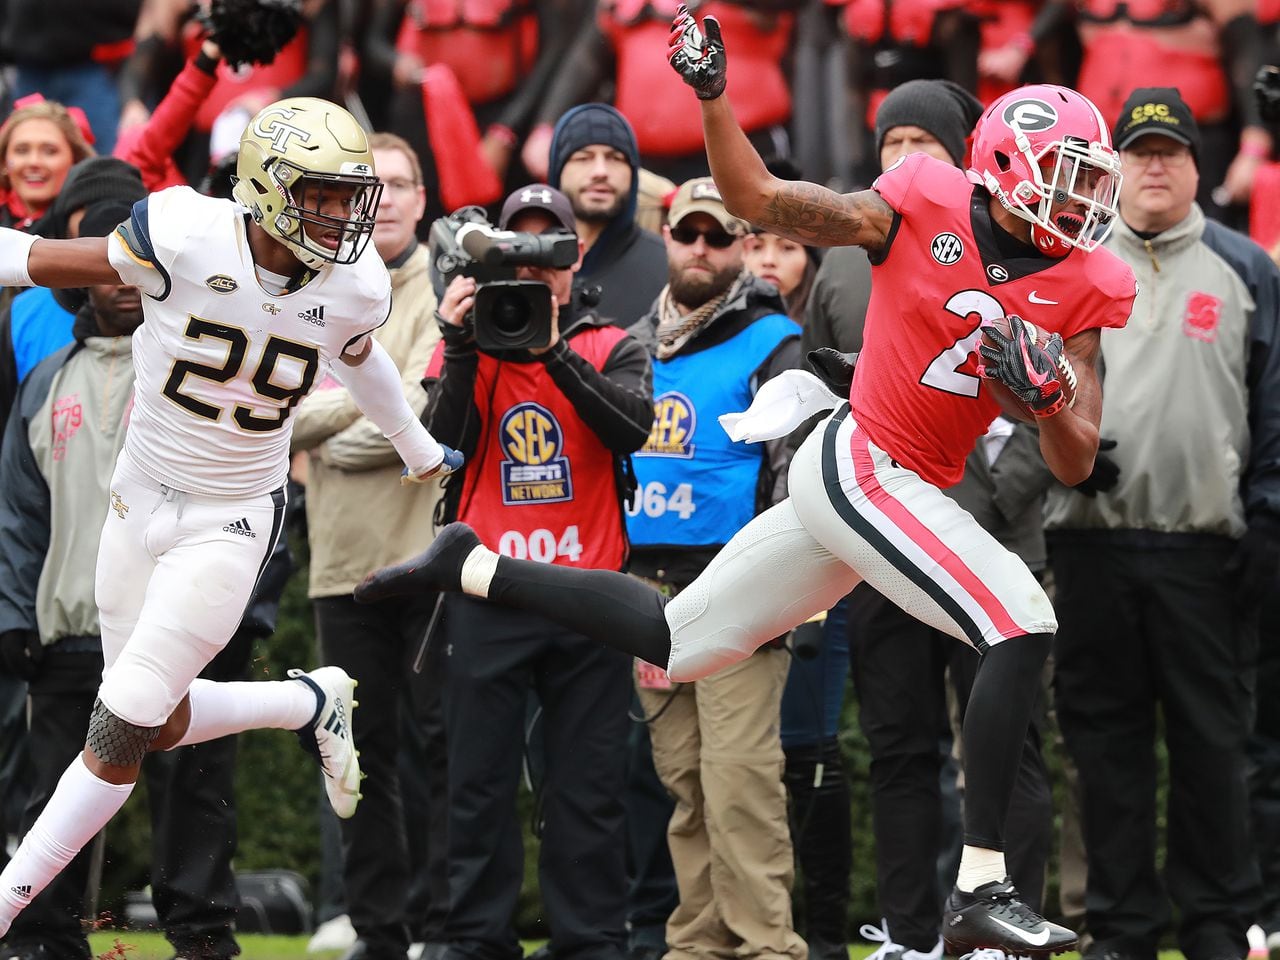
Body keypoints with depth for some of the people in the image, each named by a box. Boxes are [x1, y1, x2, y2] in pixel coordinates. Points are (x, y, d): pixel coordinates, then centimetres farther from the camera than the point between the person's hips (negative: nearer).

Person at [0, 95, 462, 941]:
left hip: (231, 525, -1)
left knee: (119, 734, -7)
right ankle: (310, 703, 36)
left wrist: (419, 450, 31)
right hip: (141, 499, 1)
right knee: (163, 725, 9)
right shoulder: (186, 240, -22)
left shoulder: (355, 286, -11)